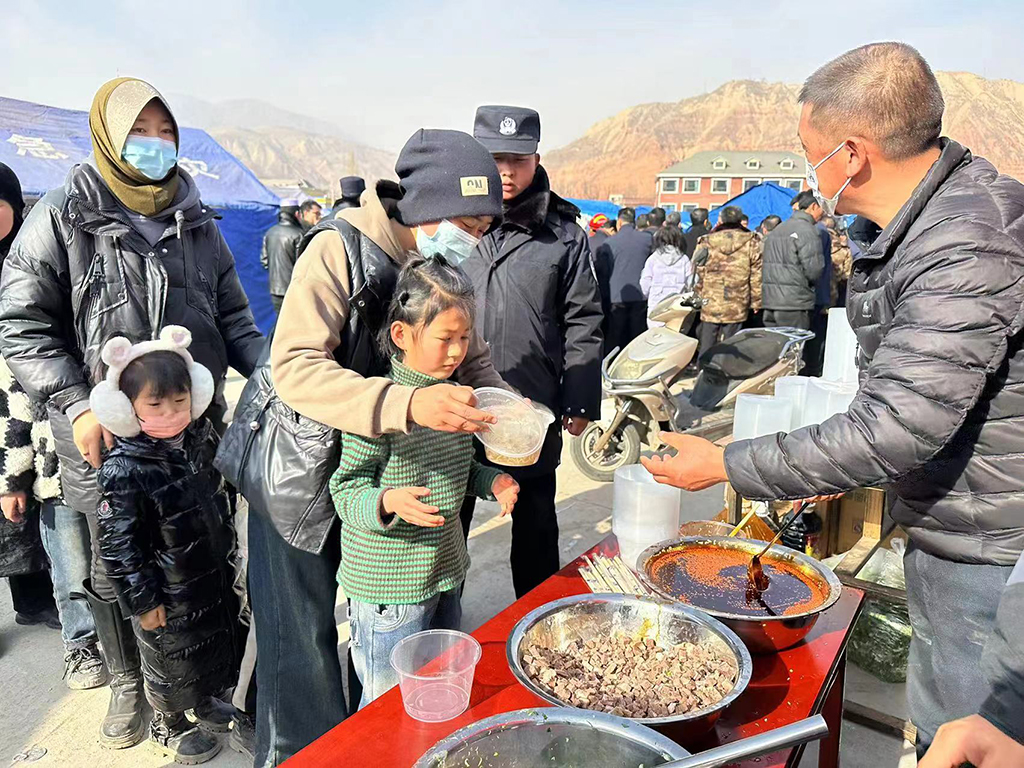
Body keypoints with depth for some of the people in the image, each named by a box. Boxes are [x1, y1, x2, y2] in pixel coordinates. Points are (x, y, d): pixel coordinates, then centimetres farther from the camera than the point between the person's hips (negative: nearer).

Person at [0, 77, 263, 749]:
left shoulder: (198, 222, 8)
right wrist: (78, 405, -15)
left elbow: (232, 317, 10)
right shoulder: (61, 220, -4)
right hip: (105, 439, -2)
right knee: (117, 571, 13)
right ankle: (128, 683, 37)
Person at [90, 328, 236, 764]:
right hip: (167, 591, -6)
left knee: (215, 641, 25)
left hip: (213, 573, 6)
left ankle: (204, 699, 53)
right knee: (171, 657, 16)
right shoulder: (123, 470, -28)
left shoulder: (201, 436, -8)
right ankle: (169, 726, 42)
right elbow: (116, 544, -22)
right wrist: (142, 601, -16)